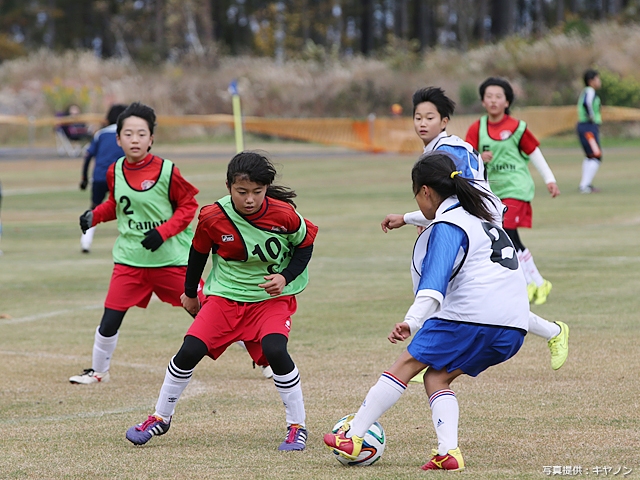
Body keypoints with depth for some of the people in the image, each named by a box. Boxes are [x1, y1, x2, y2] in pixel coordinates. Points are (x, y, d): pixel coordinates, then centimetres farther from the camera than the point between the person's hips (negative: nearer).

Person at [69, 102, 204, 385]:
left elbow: (188, 205, -5)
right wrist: (94, 215, 1)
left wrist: (164, 231, -17)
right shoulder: (115, 172, 1)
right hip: (130, 259, 4)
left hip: (171, 257, -3)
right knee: (110, 319, -3)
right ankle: (98, 370, 21)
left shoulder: (166, 171, -13)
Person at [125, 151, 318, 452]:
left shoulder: (284, 215, -20)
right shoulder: (212, 218, -17)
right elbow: (199, 252, 4)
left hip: (271, 297, -2)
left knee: (275, 350, -26)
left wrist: (285, 277, -15)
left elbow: (305, 244, 0)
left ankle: (297, 427, -9)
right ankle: (160, 418, 12)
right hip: (225, 294, 2)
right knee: (190, 350, -11)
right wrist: (190, 292, 16)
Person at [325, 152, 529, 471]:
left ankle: (353, 437, 5)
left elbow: (434, 285, -17)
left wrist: (412, 322, -26)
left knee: (407, 364, 3)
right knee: (436, 377, 14)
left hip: (472, 315, -8)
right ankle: (448, 451, -6)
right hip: (514, 328, 8)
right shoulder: (482, 217, 25)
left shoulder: (447, 226, -3)